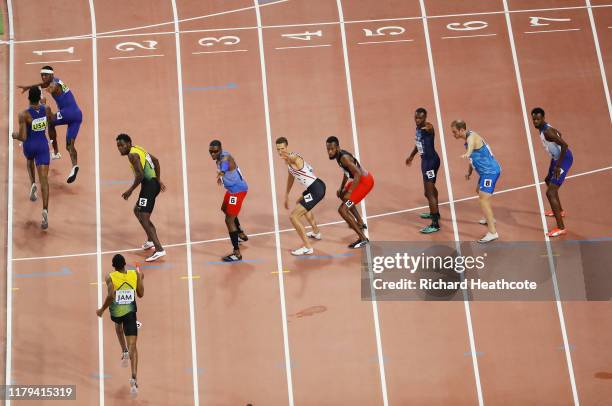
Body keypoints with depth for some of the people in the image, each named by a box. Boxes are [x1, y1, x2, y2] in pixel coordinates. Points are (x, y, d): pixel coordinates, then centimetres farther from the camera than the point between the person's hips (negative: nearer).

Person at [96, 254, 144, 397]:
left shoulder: (110, 277, -8)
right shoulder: (135, 274, 1)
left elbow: (110, 295, -20)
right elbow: (140, 294, 10)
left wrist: (102, 310, -7)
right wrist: (141, 280, 24)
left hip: (116, 311, 0)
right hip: (130, 312, 0)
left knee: (118, 325, 40)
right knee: (132, 346, -4)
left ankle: (124, 352, 29)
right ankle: (134, 378, -19)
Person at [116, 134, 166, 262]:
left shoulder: (132, 155, -12)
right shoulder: (138, 149, 17)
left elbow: (140, 175, -22)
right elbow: (156, 161, 27)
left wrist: (130, 191, -14)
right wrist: (158, 180, 31)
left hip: (149, 185, -10)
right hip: (154, 183, 10)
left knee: (144, 219, -14)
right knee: (137, 210, 27)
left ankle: (159, 249, -23)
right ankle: (150, 240, 32)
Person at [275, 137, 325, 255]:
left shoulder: (293, 158, -18)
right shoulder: (288, 159, 11)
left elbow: (294, 158, -44)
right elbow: (291, 176, 25)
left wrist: (288, 158, -63)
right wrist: (287, 195, 30)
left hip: (316, 190, -11)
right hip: (317, 185, 11)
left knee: (294, 216, -11)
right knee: (300, 203, 39)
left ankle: (307, 248, -4)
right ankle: (316, 232, 55)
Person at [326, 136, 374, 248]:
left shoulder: (344, 158, -24)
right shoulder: (339, 155, 6)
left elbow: (358, 174, -29)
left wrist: (349, 193, -27)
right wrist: (341, 188, 20)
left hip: (365, 181, -11)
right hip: (361, 179, 11)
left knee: (342, 209, -14)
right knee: (342, 196, 35)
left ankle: (362, 238, -12)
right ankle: (360, 223, 44)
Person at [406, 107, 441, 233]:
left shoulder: (427, 127, -23)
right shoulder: (418, 128, 6)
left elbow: (429, 128, -51)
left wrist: (428, 128, -75)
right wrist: (411, 156, 37)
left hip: (431, 160, -10)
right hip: (426, 159, 10)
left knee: (429, 192, -12)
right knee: (430, 187, 27)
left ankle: (435, 224, -10)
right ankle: (435, 213, 48)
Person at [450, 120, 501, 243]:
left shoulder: (471, 136, -21)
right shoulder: (468, 138, 11)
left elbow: (472, 144, -48)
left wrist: (467, 153, -69)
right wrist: (469, 171, 30)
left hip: (490, 171, -11)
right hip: (487, 171, 11)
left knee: (483, 198, -20)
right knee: (480, 192, 31)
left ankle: (492, 232, -26)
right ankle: (490, 219, 51)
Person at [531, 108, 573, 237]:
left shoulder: (547, 131, -26)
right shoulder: (544, 127, 5)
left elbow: (565, 145, -33)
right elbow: (558, 133, 24)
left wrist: (558, 166, -30)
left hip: (563, 159, -11)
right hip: (556, 158, 11)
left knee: (550, 193, -17)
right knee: (548, 181, 33)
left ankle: (561, 228, -17)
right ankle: (560, 211, 53)